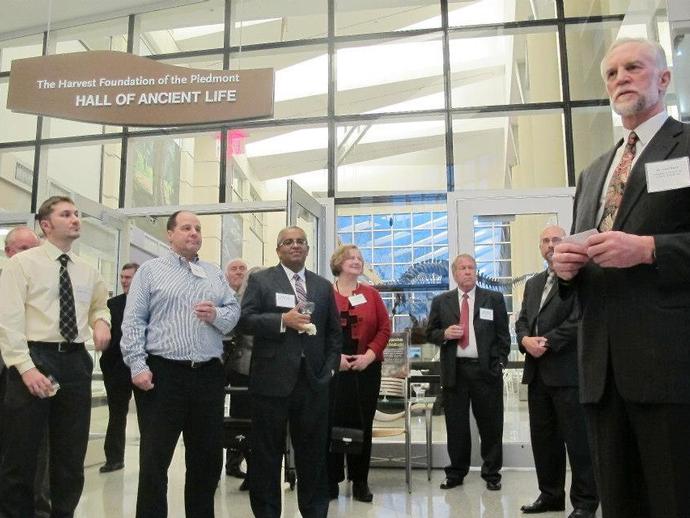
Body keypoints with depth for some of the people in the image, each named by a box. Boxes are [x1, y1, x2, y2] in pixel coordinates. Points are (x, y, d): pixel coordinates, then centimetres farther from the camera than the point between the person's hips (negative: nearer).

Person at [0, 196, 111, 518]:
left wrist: (101, 320, 5)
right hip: (34, 359, -5)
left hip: (76, 362, 5)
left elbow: (100, 305, 29)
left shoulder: (87, 272, 12)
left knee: (71, 455, 12)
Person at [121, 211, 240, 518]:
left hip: (209, 375, 4)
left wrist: (216, 315, -11)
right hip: (162, 372, -4)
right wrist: (138, 365, -13)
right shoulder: (150, 270, 4)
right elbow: (133, 321, -3)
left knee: (208, 457, 11)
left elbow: (234, 313, 11)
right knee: (154, 459, 2)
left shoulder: (215, 274, 16)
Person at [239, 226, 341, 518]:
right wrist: (283, 321, -18)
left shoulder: (324, 286, 14)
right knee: (267, 453, 6)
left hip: (313, 381, 3)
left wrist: (330, 367, 3)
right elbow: (245, 320, -7)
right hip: (272, 380, -3)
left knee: (313, 453, 11)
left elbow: (333, 332, 14)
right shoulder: (260, 280, 4)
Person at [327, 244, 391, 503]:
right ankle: (331, 480, 13)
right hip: (332, 369, -2)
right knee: (333, 423, 0)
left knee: (363, 424, 6)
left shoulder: (371, 294, 9)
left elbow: (384, 328, 5)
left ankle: (360, 481, 17)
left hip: (366, 369, 2)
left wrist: (370, 355, -9)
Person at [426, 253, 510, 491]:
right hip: (454, 371, 1)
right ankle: (456, 472, 20)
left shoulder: (494, 299, 7)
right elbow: (430, 333, 11)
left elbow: (503, 335, 6)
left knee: (491, 425, 5)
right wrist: (444, 334, -9)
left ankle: (492, 473, 20)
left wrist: (500, 363, -2)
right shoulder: (441, 302, 10)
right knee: (456, 425, 7)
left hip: (486, 370, -1)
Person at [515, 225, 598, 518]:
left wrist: (547, 342, -16)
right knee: (542, 438, 12)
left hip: (567, 370, -7)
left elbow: (579, 319, -13)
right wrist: (525, 340, -6)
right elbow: (522, 320, 14)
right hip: (537, 371, 7)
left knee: (577, 438, -1)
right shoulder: (533, 284, 20)